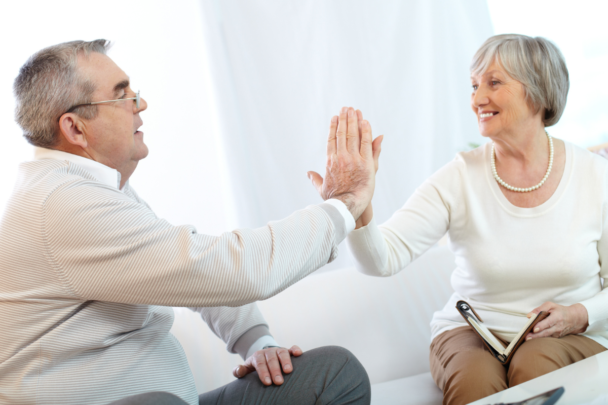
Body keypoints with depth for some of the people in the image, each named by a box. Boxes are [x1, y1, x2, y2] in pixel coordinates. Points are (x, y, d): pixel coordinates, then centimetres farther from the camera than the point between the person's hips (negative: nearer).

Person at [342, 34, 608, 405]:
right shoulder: (459, 179, -6)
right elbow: (384, 259, -19)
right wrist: (358, 210, -39)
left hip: (571, 338, 1)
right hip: (472, 333, 0)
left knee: (535, 368, -32)